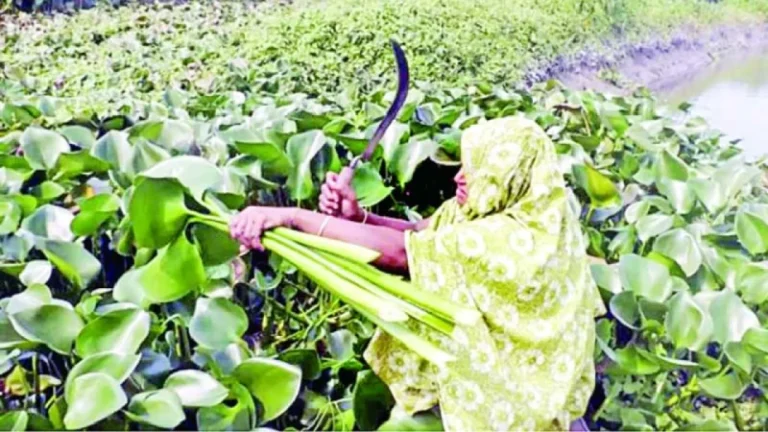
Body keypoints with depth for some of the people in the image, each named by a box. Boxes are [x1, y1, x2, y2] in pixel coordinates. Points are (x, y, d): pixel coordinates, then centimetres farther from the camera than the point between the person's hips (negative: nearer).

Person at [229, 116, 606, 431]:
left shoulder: (520, 236, -34)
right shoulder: (491, 207, -8)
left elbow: (399, 252, -37)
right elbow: (416, 233, -6)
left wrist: (293, 216, -38)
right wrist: (356, 216, -26)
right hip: (494, 373, 7)